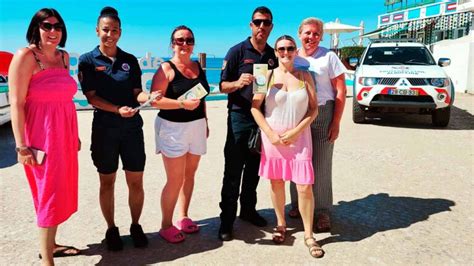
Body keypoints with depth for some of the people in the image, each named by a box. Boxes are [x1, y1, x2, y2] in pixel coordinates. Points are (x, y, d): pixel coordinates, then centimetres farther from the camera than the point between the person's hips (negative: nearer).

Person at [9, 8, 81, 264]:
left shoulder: (64, 56, 11)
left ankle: (50, 244, 33)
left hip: (64, 134, 7)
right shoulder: (26, 56, -10)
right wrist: (21, 146, -18)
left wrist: (75, 134, 16)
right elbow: (16, 104, -14)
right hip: (41, 136, -7)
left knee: (60, 190, 15)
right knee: (49, 193, -3)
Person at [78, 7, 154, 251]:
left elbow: (136, 93, 5)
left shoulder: (130, 60, 7)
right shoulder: (87, 61, 0)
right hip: (104, 128, -2)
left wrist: (147, 97, -18)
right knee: (107, 182, 8)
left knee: (136, 181, 5)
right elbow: (91, 97, -6)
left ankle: (135, 226, 24)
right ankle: (111, 230, 25)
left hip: (132, 127, 2)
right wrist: (118, 110, -21)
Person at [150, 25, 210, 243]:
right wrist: (182, 104, -25)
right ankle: (166, 226, 11)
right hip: (173, 127, -6)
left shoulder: (198, 67, 10)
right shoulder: (166, 69, -8)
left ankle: (183, 218, 27)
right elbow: (155, 100, -16)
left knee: (189, 174, 12)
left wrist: (205, 122, 17)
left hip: (196, 125, 6)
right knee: (175, 179, -5)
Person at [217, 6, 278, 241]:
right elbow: (223, 86, -6)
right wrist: (238, 82, -25)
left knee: (254, 169, 14)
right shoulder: (237, 51, -4)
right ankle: (226, 221, 6)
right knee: (233, 172, -2)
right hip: (240, 118, -5)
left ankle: (248, 210, 28)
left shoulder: (273, 55, 11)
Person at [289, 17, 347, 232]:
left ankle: (322, 212, 11)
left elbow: (340, 91, -3)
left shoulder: (328, 57, -1)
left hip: (323, 114, -3)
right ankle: (297, 204, 25)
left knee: (321, 164, 0)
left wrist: (336, 123, -9)